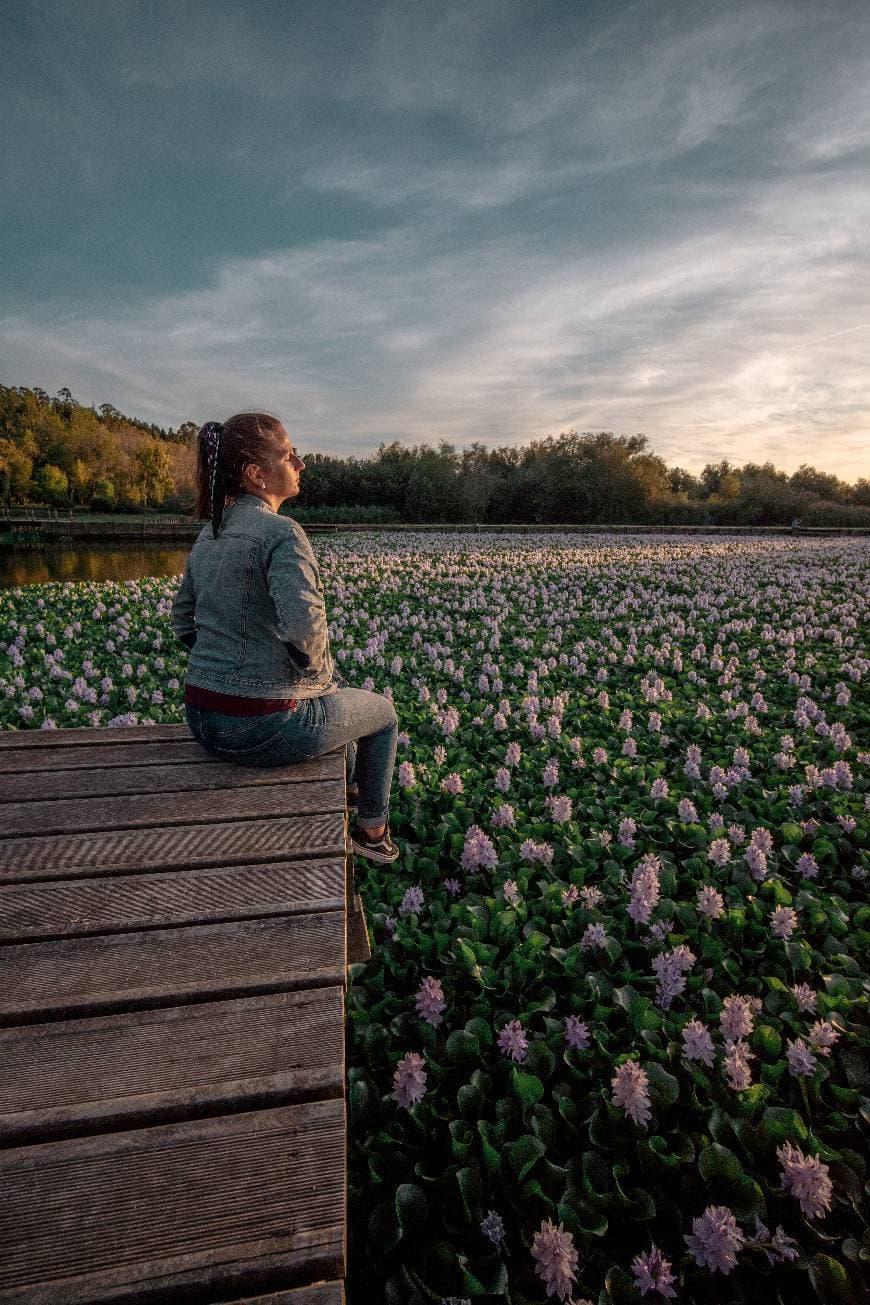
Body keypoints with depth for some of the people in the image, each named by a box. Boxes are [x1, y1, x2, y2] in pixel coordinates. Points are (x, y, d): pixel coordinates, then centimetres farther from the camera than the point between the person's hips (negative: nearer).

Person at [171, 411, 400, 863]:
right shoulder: (282, 532, -19)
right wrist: (320, 673, -11)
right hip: (265, 727, -8)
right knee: (381, 712, 21)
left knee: (339, 692, 35)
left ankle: (348, 785, 56)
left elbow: (183, 624, 14)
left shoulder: (209, 535, 7)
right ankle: (373, 829, 36)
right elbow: (304, 626, -31)